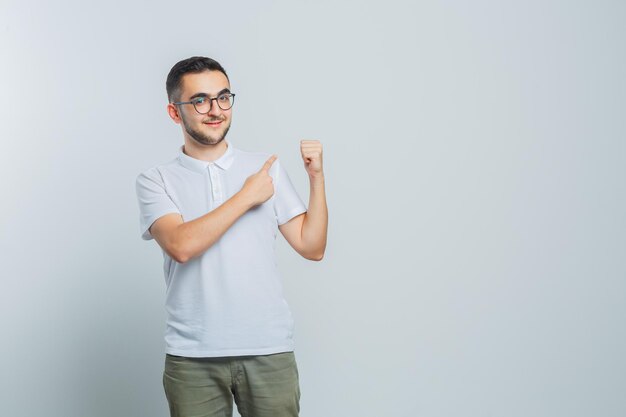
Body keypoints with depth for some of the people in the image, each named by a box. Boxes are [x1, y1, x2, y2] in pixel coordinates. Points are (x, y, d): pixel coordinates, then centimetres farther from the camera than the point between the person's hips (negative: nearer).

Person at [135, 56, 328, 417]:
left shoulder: (267, 168, 8)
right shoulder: (156, 181, 3)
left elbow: (312, 248, 5)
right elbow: (181, 246, -15)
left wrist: (316, 176, -4)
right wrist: (247, 197, -9)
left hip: (270, 350, 1)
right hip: (192, 357, -1)